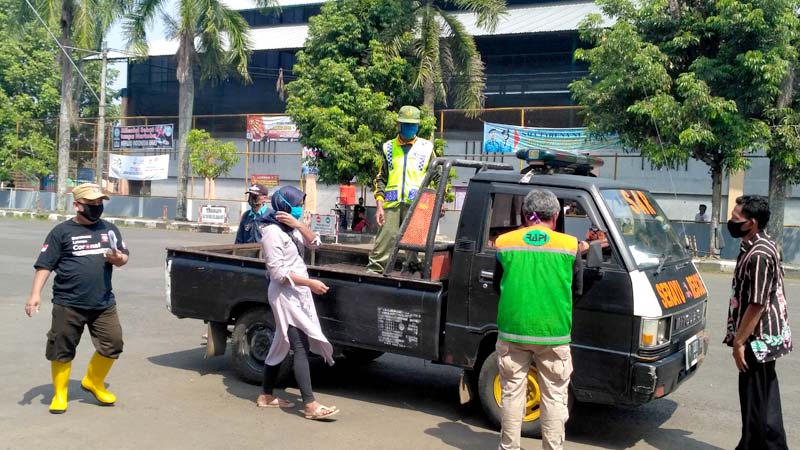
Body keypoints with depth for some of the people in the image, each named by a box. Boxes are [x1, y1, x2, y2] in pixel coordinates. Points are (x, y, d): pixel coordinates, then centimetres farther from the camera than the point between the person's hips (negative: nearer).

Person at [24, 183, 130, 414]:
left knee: (113, 344, 3)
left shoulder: (110, 229, 10)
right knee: (62, 350, 4)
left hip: (104, 304, 3)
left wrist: (118, 258, -8)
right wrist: (35, 294, -13)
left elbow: (124, 257, 16)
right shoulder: (62, 231, -1)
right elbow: (45, 265, -4)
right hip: (68, 304, -3)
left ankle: (93, 382, 27)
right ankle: (59, 394, 22)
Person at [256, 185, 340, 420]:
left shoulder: (291, 228, 10)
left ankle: (266, 395, 24)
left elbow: (314, 242, 1)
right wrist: (311, 283, -24)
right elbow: (279, 273, -21)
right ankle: (311, 405, -14)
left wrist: (298, 225, -13)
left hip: (298, 293, 9)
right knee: (301, 348, -13)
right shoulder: (272, 232, -16)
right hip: (285, 296, -9)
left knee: (281, 345, 14)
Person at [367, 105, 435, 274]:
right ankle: (373, 271, 1)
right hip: (391, 204, 1)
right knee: (384, 240, -3)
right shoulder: (388, 147, 13)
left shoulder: (426, 148, 11)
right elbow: (381, 178, 12)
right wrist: (379, 205, 1)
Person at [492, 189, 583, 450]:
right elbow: (577, 289, 8)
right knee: (554, 396, 10)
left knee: (512, 392, 12)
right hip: (554, 333, -1)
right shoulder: (570, 245, -4)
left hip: (513, 331, 2)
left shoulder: (505, 242, 0)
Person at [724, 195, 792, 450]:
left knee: (754, 398, 1)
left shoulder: (758, 255, -24)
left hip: (758, 339, -10)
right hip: (767, 336, 10)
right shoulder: (762, 245, 9)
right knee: (765, 396, 20)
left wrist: (739, 341, -19)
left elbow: (757, 305, -24)